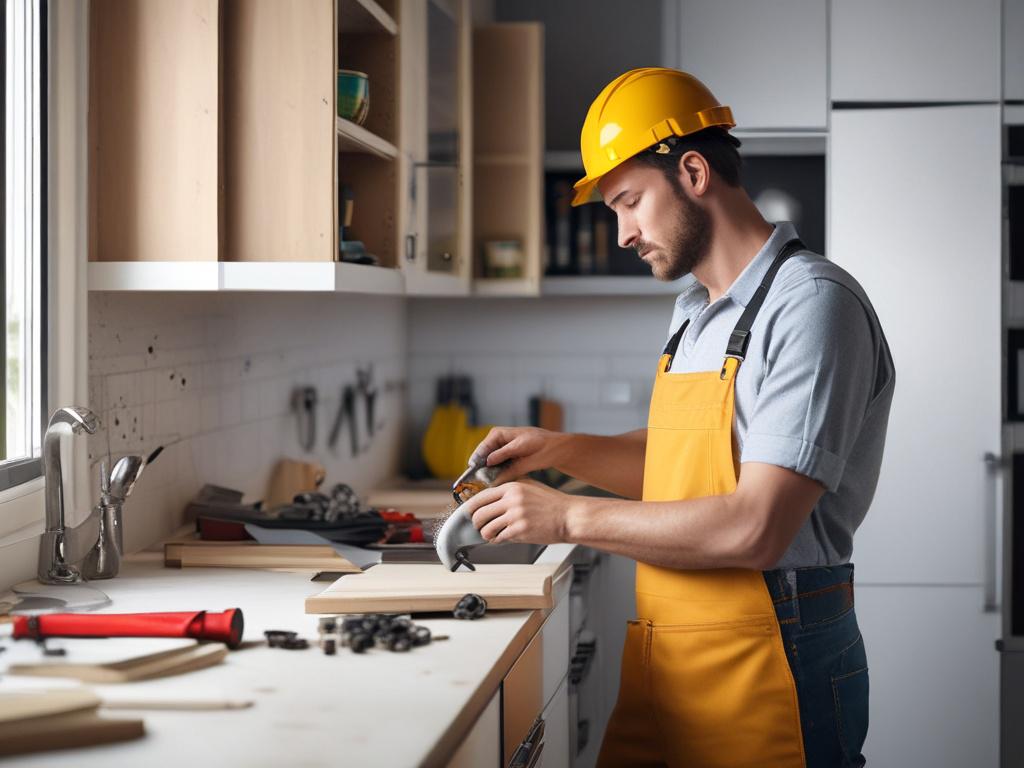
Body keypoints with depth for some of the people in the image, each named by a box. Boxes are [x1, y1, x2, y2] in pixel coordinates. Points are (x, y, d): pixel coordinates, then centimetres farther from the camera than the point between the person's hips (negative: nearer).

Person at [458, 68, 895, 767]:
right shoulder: (695, 312, 14)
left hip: (768, 666, -8)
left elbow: (754, 531, -23)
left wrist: (570, 516, -16)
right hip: (661, 658, 8)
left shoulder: (812, 304, -16)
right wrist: (563, 451, 10)